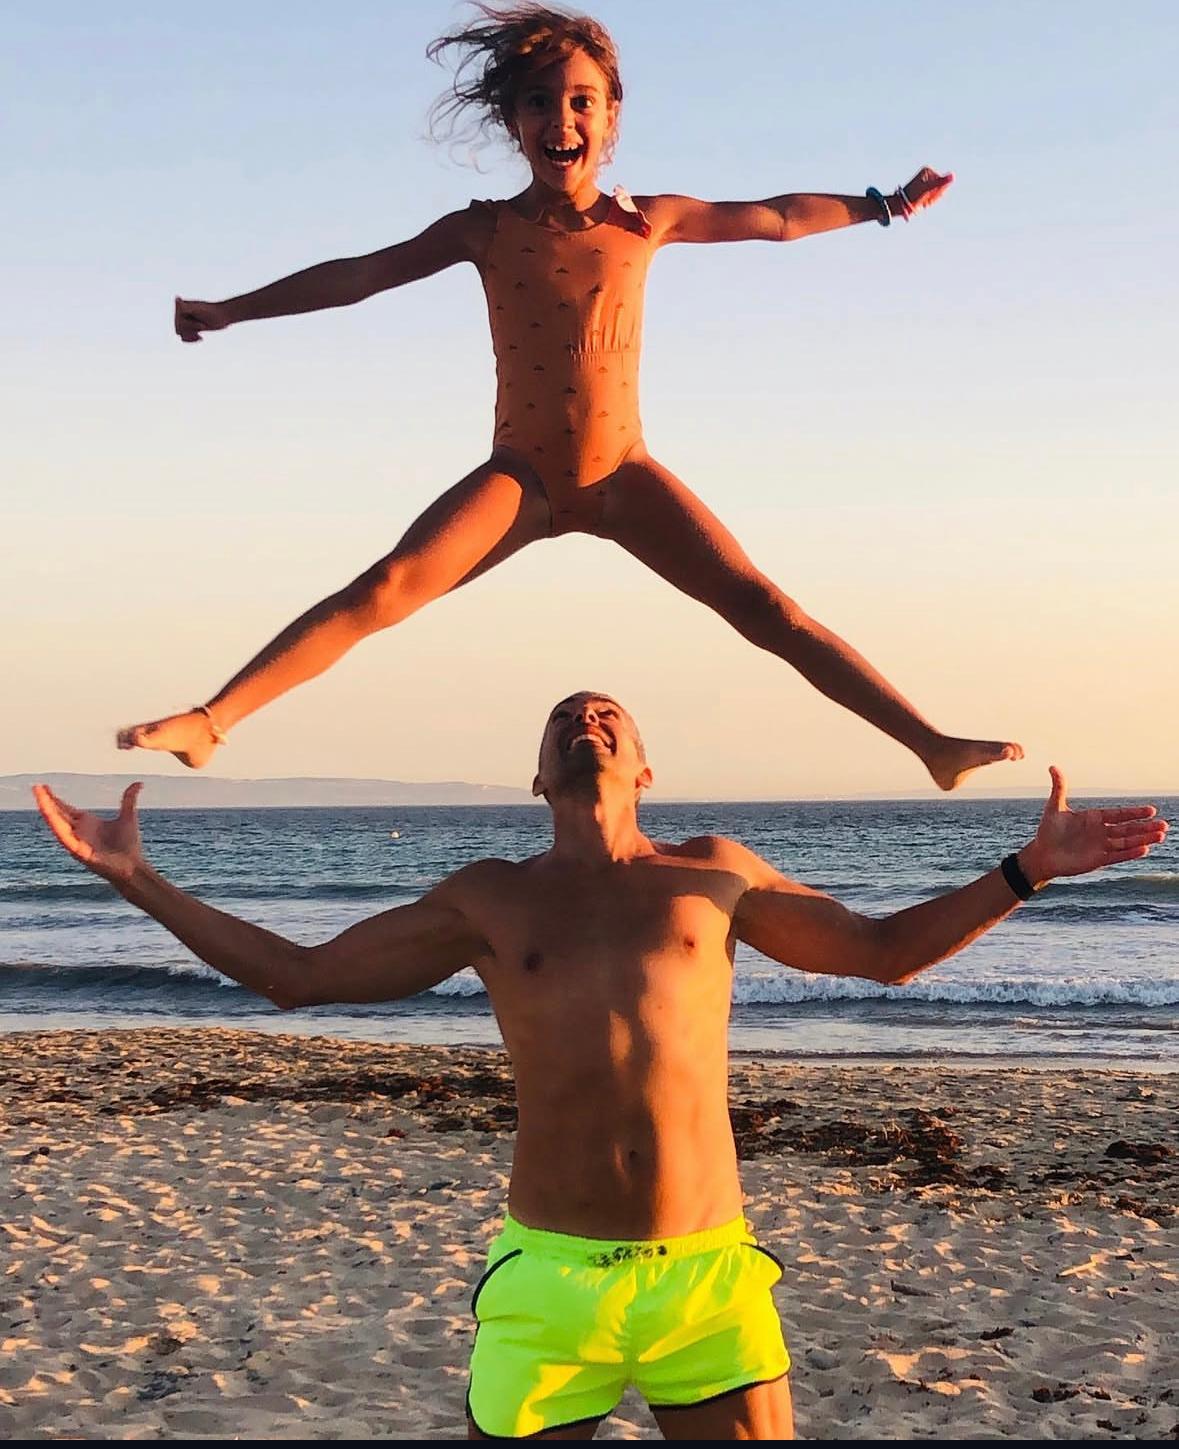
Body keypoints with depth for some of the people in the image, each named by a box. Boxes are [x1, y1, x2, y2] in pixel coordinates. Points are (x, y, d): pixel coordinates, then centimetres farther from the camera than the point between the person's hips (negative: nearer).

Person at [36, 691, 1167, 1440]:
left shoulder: (711, 874, 12)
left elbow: (886, 949, 21)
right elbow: (299, 976, 14)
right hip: (549, 1279, 0)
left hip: (709, 1274, 1)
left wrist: (1030, 868, 13)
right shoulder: (490, 900, 11)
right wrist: (137, 879, 11)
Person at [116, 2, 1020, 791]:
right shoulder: (485, 230, 2)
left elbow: (778, 219, 14)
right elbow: (360, 276, 9)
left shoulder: (646, 222, 3)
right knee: (386, 589, -21)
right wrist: (232, 311, 12)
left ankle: (935, 745, -8)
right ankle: (209, 723, -21)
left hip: (624, 476, 1)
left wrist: (884, 205, 18)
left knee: (766, 609, -9)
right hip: (519, 477, 0)